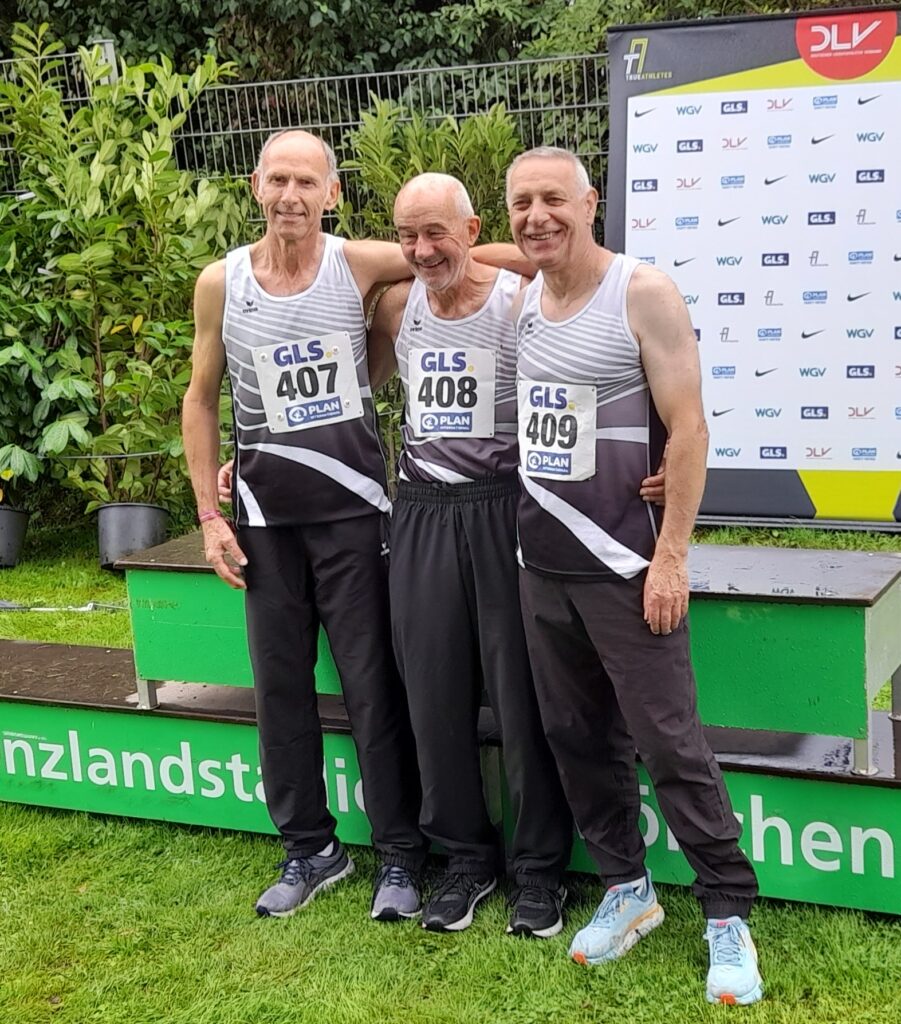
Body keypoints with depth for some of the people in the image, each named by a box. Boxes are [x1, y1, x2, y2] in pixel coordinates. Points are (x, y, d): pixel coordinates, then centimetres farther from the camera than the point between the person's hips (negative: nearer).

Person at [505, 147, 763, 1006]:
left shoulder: (643, 294, -10)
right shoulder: (521, 302, 8)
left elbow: (688, 430, -13)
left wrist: (671, 555, -17)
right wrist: (529, 540, 12)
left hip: (624, 564, -6)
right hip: (540, 564, 7)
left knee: (668, 742, -2)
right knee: (576, 735, 13)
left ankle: (728, 914, 12)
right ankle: (626, 889, 28)